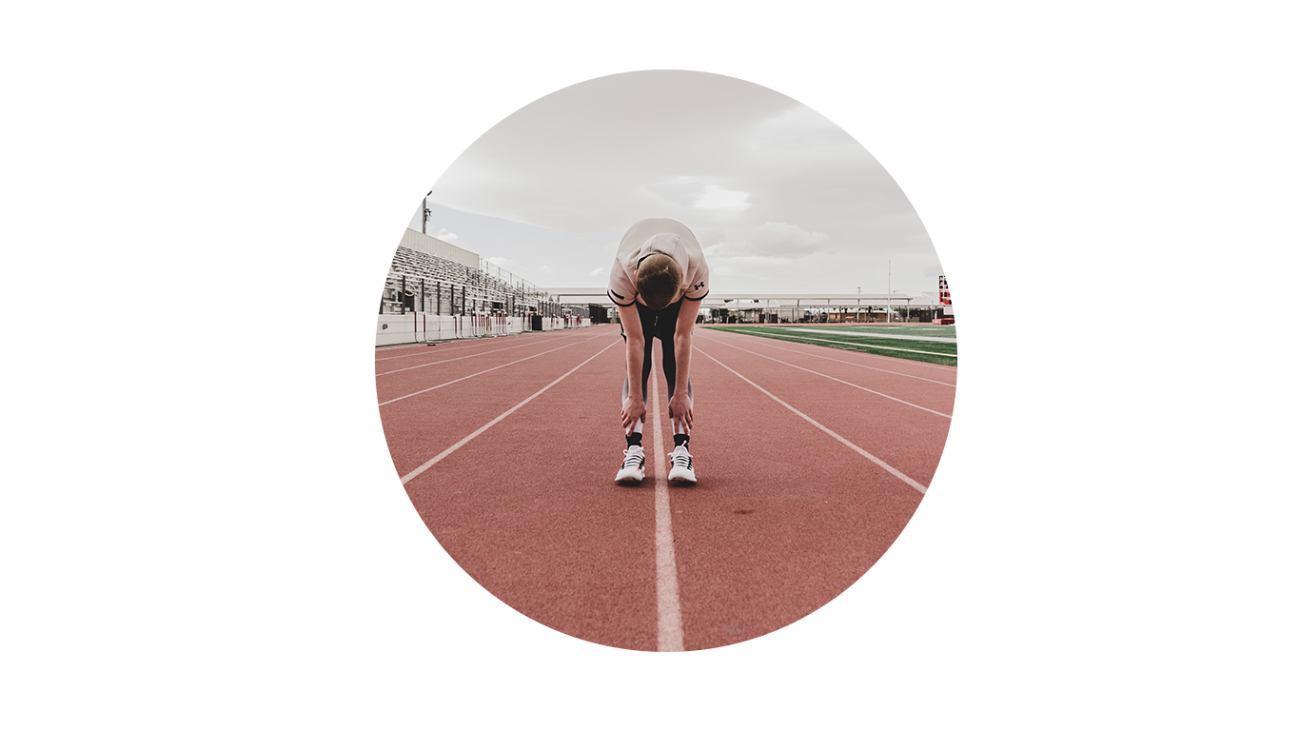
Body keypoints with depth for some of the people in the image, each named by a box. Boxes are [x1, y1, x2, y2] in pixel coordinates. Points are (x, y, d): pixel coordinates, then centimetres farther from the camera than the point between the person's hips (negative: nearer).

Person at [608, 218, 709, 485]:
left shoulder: (697, 270, -42)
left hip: (680, 293, 0)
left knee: (676, 366, -14)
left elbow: (683, 336, -34)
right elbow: (634, 339, -34)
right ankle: (634, 451, -17)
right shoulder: (621, 275, -43)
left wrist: (681, 393, -29)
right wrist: (634, 396, -29)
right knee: (637, 366, -14)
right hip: (635, 295, 0)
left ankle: (682, 451, -18)